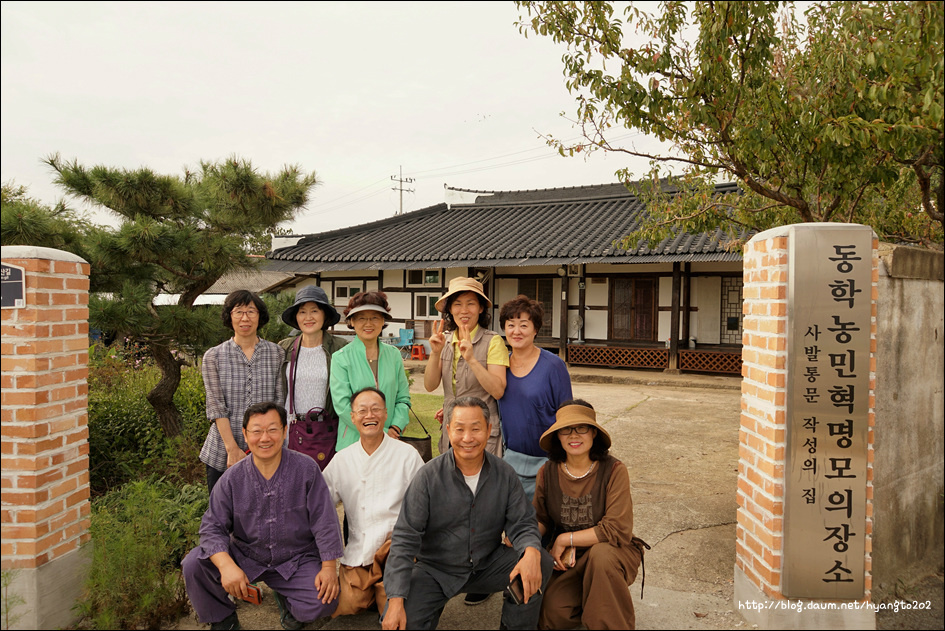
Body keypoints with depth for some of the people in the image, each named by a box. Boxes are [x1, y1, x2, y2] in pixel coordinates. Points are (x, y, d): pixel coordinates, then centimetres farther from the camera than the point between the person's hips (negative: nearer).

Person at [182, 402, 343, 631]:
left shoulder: (306, 469, -11)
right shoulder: (232, 478, -6)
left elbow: (324, 521, -8)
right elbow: (213, 526, -8)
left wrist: (329, 567, -10)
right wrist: (227, 565, -26)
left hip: (296, 559, -1)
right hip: (244, 556, 2)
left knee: (325, 601, -24)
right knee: (194, 564, -19)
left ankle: (285, 597, 13)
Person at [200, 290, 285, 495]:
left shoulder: (276, 353, 4)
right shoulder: (214, 356, 3)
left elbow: (280, 402, 1)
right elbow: (216, 406, -4)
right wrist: (232, 449, -12)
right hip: (223, 455, 0)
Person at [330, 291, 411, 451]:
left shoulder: (394, 355, 8)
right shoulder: (341, 358, -3)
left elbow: (403, 398, 11)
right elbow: (343, 405, -10)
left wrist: (395, 428, -7)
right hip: (353, 443, -2)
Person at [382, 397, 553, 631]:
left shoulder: (504, 474, -6)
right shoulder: (429, 476, -15)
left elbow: (521, 524, -4)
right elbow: (405, 539, -14)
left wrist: (532, 552, -30)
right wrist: (396, 600, -23)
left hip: (487, 565, 2)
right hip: (436, 568, -2)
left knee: (542, 563, -20)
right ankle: (435, 603, 10)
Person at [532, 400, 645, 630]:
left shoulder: (613, 471, -15)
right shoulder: (547, 473, -4)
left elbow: (618, 530, -20)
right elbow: (542, 521, 8)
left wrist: (565, 539, -15)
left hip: (612, 551, -3)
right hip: (566, 558, 3)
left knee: (601, 554, -37)